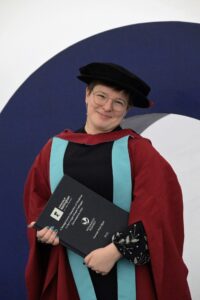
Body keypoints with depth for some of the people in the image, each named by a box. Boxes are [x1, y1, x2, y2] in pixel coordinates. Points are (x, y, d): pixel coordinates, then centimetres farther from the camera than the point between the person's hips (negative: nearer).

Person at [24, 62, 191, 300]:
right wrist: (43, 230, -9)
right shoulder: (55, 148, 4)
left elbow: (155, 210, -9)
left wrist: (116, 250, -16)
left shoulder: (136, 149, -3)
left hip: (128, 269, -2)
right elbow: (37, 201, 10)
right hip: (72, 270, 2)